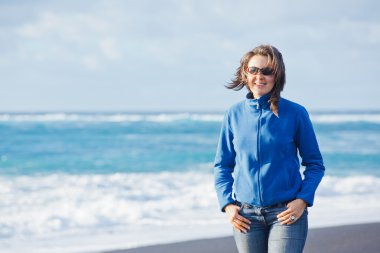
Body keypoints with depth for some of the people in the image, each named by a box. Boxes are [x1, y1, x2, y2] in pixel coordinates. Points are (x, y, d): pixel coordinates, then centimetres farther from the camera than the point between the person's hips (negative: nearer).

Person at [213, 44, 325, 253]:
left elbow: (315, 164, 4)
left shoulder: (295, 113, -3)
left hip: (286, 213, -3)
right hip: (246, 215, 3)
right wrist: (227, 204, 0)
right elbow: (222, 165, 13)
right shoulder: (234, 114, 4)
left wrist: (302, 200, -10)